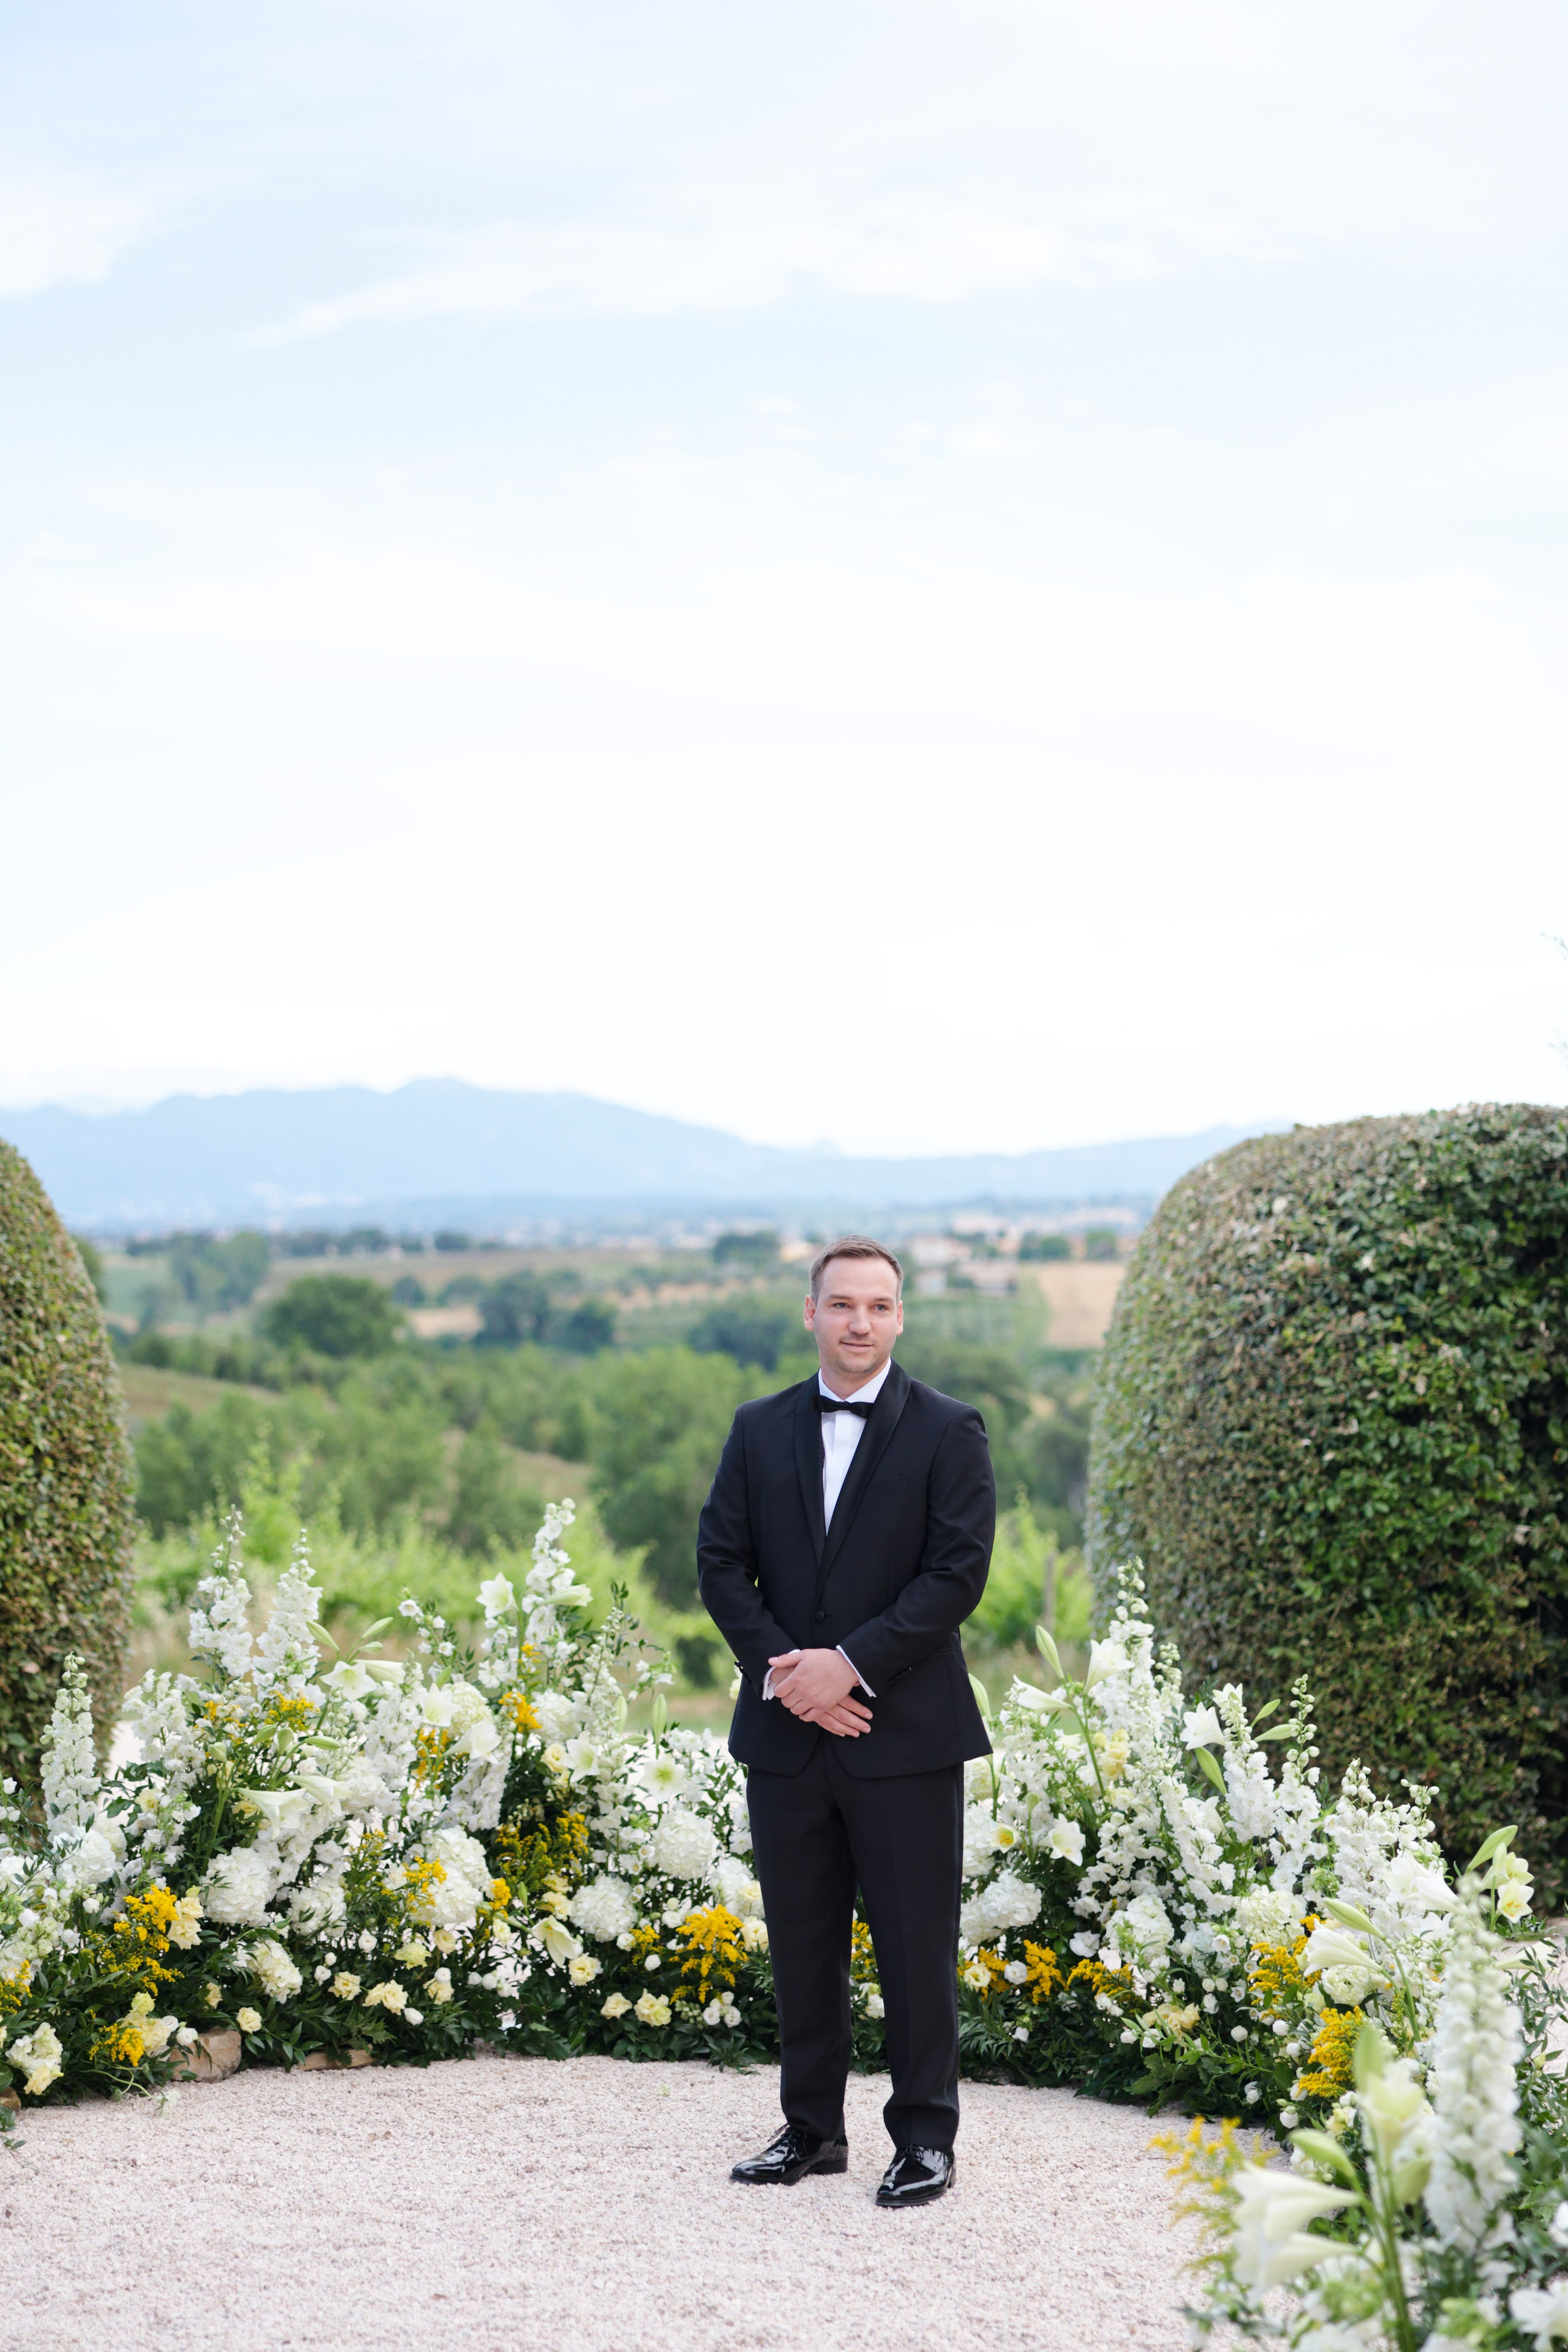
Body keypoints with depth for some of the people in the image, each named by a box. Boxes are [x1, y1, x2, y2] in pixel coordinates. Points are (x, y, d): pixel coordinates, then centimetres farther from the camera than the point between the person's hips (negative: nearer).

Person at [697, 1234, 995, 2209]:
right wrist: (782, 1669, -9)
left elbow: (959, 1572, -9)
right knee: (802, 1939, 12)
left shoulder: (948, 1431, -2)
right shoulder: (760, 1430, 9)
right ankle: (813, 2129, 24)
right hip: (787, 1728, 4)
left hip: (906, 1731, -4)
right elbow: (721, 1563, 6)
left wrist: (851, 1662, -16)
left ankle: (925, 2138, 15)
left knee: (917, 1942, 3)